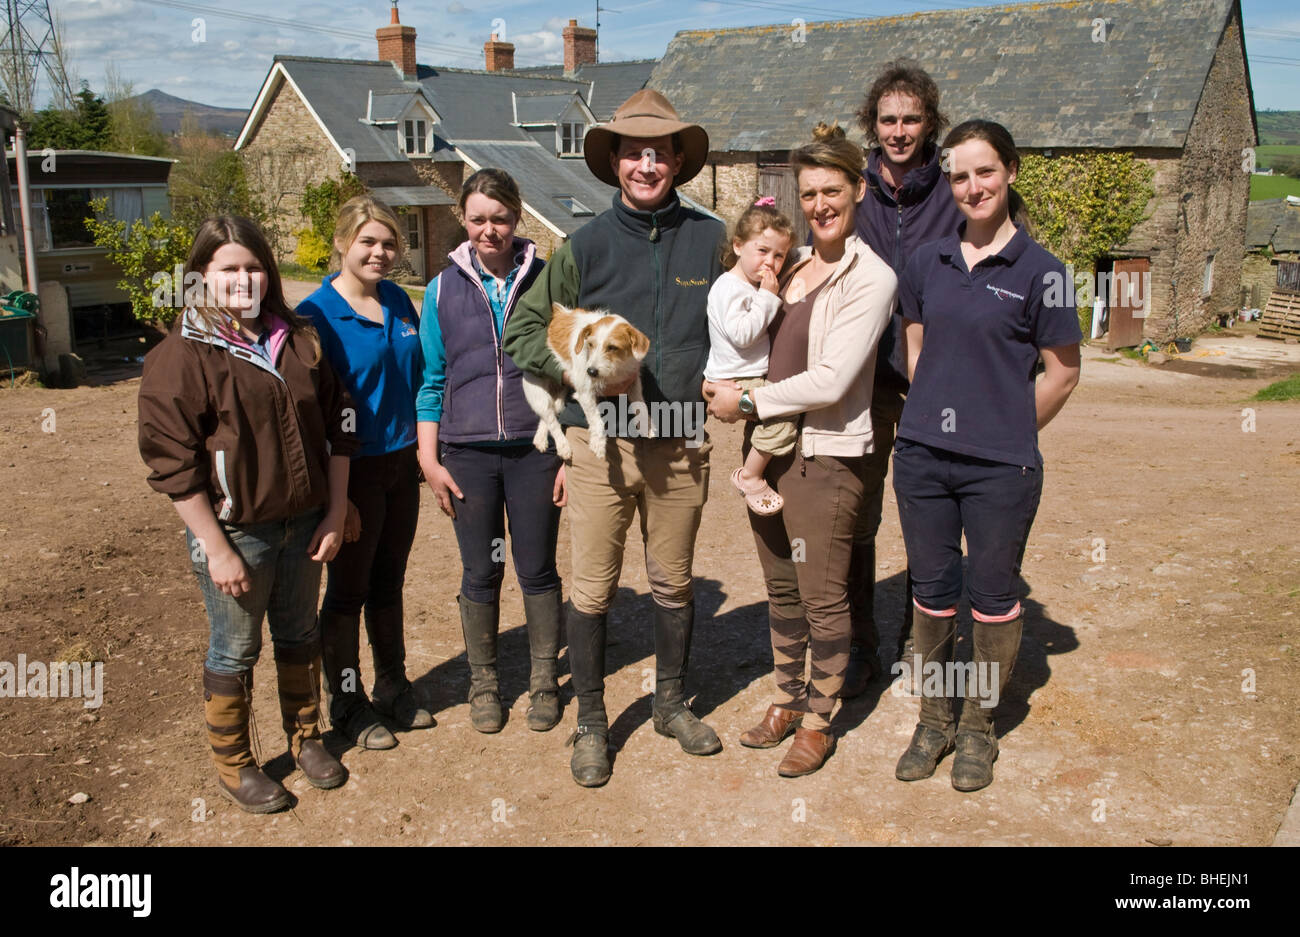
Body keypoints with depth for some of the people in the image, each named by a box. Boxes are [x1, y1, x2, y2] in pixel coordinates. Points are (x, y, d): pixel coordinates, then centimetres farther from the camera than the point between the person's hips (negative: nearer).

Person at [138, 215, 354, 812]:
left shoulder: (299, 341, 4)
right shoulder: (181, 355, -11)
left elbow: (335, 427, 8)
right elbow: (171, 464, -14)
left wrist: (335, 513, 3)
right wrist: (217, 548, -15)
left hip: (303, 525, 5)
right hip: (234, 532, -4)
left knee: (299, 635, 19)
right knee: (234, 651, 9)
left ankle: (304, 735, 40)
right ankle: (233, 767, 28)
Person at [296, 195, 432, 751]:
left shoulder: (399, 302, 6)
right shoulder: (317, 314, -13)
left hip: (401, 463, 6)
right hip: (353, 470, -6)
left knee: (389, 581, 18)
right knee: (347, 589, 7)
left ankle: (393, 688, 33)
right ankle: (347, 704, 23)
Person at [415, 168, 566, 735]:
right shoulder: (444, 289, 4)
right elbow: (432, 381, 7)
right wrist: (429, 460, 1)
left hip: (536, 449, -1)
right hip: (468, 453, 1)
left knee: (537, 570, 7)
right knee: (481, 574, 9)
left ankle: (543, 680, 26)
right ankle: (483, 683, 27)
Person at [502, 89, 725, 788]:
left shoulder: (709, 240, 4)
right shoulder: (584, 245, 2)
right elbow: (523, 330, 5)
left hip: (680, 442, 1)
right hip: (601, 440, -1)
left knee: (674, 582, 14)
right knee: (592, 588, 4)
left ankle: (671, 703, 34)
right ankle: (590, 723, 21)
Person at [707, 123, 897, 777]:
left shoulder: (871, 277, -10)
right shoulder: (792, 265, 10)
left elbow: (830, 381, -17)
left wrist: (748, 402, -11)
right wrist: (725, 390, 7)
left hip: (825, 457, -7)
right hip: (767, 448, 7)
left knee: (823, 596, 4)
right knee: (780, 588, 16)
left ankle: (817, 723, 19)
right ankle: (786, 703, 31)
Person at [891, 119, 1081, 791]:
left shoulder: (1037, 270, -6)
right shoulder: (928, 262, 6)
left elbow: (1063, 372, 0)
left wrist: (1006, 433, 2)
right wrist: (941, 415, 8)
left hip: (1000, 468, -3)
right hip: (922, 457, 4)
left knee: (994, 597, 9)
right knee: (931, 592, 12)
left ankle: (978, 727, 27)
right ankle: (933, 721, 29)